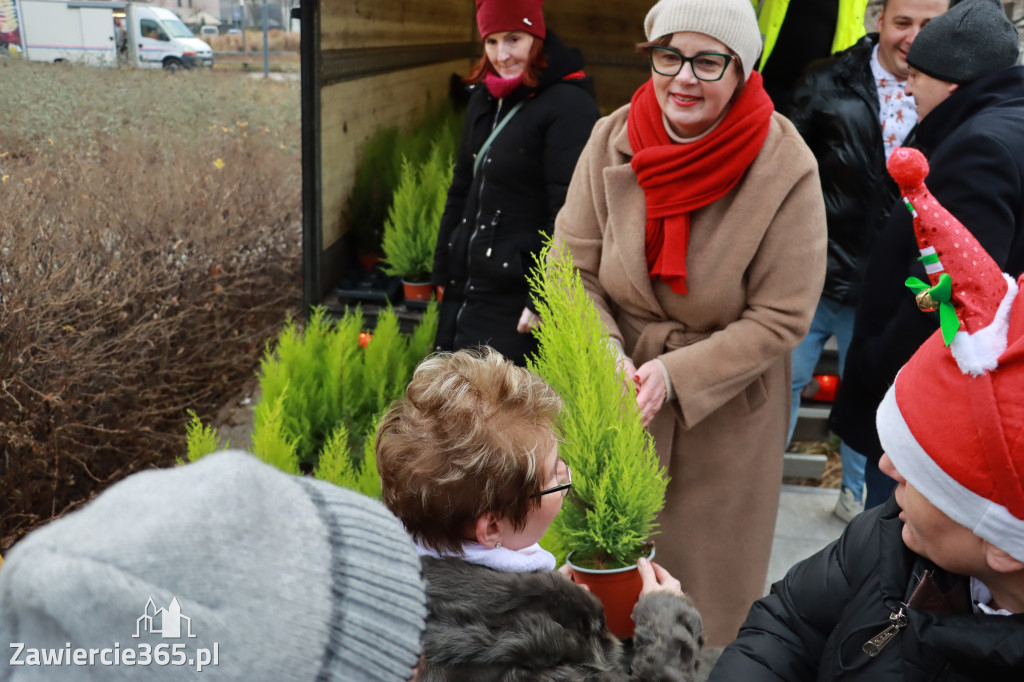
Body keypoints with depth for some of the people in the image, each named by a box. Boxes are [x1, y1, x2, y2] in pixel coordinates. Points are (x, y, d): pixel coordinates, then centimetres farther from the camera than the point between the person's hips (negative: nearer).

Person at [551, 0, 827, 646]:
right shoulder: (612, 141, -11)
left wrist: (676, 373, -22)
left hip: (726, 412, -2)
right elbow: (573, 271, -6)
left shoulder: (785, 170, -18)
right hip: (616, 401, 3)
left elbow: (780, 318, -15)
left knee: (711, 570, 17)